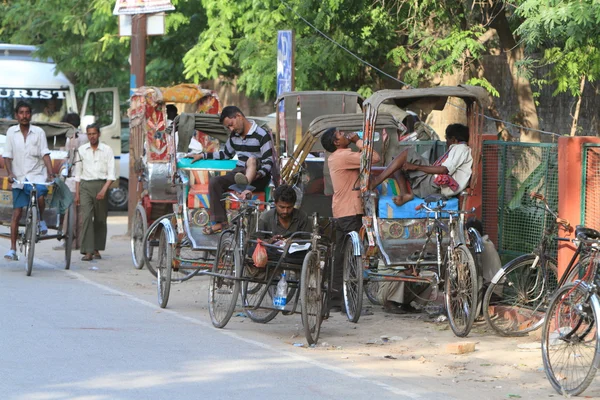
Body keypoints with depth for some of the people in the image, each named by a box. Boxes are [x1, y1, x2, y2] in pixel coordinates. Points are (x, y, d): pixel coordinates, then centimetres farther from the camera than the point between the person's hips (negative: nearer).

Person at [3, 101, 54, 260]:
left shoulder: (38, 132, 0)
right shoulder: (11, 132, 2)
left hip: (37, 175, -1)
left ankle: (40, 220, 1)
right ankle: (13, 250, 5)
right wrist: (10, 173, -12)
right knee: (16, 213, 0)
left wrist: (51, 173, -15)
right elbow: (7, 155, 3)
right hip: (19, 177, 1)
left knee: (40, 196, -31)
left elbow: (45, 154, -4)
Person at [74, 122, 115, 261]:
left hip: (101, 184, 0)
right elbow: (78, 173, 14)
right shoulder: (81, 150, 10)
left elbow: (111, 174, -1)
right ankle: (88, 251, -17)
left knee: (100, 219, 4)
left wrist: (104, 189, -14)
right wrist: (77, 193, 9)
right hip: (85, 185, 0)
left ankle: (96, 249, 16)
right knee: (87, 216, -12)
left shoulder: (107, 150, 3)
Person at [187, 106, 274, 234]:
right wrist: (203, 156, 25)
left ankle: (245, 184, -68)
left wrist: (259, 174, -29)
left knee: (252, 160, -38)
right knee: (214, 182, -20)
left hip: (258, 179, -6)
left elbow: (269, 161, -11)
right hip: (239, 173, 6)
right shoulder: (234, 135, 16)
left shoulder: (261, 135, -6)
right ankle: (220, 221, -22)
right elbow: (226, 154, 32)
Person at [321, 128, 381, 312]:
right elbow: (374, 158, -20)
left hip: (340, 212, 10)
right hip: (351, 211, -10)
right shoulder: (345, 156, -15)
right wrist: (358, 141, -9)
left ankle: (336, 300, 15)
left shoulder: (333, 158, 15)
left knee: (340, 256, 12)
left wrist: (356, 142, 5)